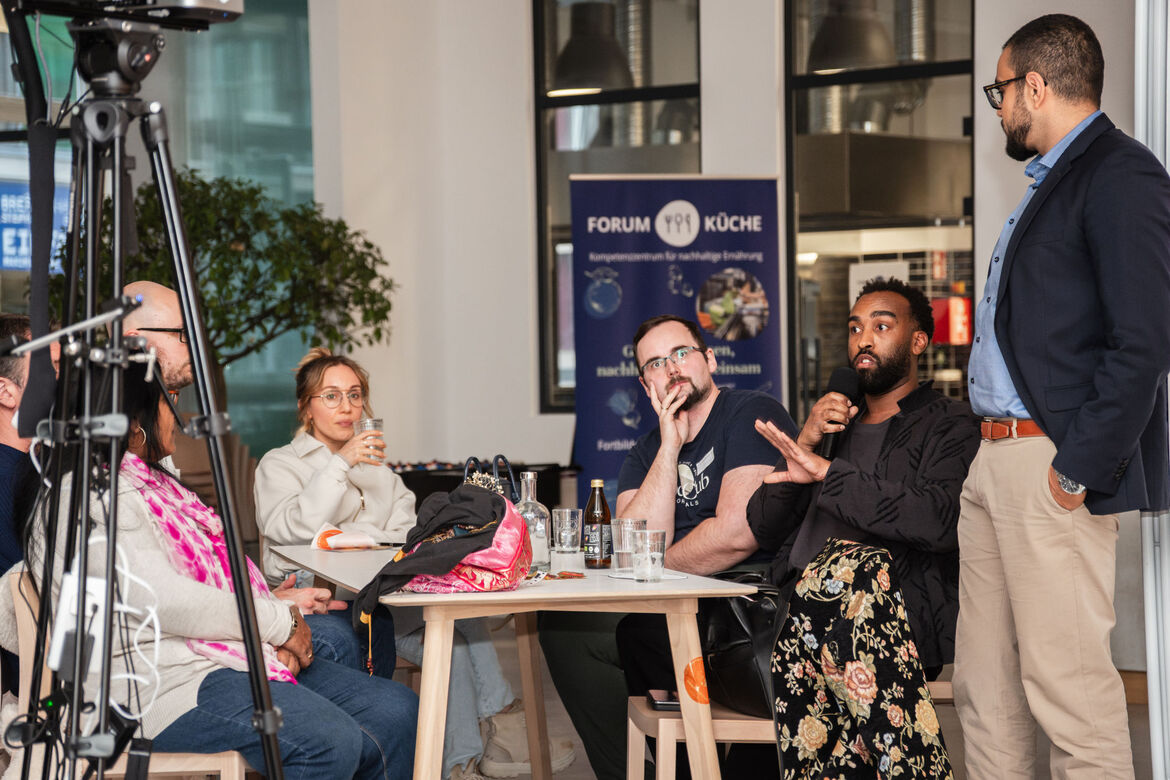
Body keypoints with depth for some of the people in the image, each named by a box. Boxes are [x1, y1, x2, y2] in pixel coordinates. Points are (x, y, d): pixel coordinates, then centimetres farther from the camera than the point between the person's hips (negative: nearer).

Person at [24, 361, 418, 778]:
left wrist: (277, 630, -1)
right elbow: (164, 601, -20)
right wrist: (280, 623, -10)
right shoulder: (89, 496, -12)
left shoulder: (153, 482, 22)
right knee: (331, 743, -31)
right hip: (170, 685, -10)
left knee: (399, 710, -4)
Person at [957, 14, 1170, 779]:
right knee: (985, 687, 12)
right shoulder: (1050, 185, 20)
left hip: (1051, 466, -10)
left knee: (1068, 684, -7)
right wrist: (994, 455, 14)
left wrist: (1079, 469, -18)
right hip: (995, 460, 10)